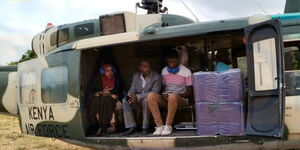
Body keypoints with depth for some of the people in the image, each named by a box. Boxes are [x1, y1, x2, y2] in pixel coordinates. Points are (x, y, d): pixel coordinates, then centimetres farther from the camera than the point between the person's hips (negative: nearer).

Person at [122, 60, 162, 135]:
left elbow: (154, 92, -22)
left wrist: (137, 96, -30)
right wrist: (130, 95, -24)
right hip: (137, 102, 5)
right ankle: (131, 126, -16)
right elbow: (132, 89, 4)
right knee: (125, 101, -20)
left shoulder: (157, 77, -12)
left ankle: (145, 127, -24)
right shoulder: (136, 76, 6)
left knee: (146, 99, -37)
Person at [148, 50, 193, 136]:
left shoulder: (186, 72, 1)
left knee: (173, 96, -41)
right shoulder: (164, 71, 16)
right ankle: (159, 125, -32)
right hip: (166, 98, 4)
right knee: (151, 96, -27)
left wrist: (177, 95, -17)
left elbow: (189, 92, 0)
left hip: (181, 99, -4)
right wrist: (164, 95, -3)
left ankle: (168, 126, -31)